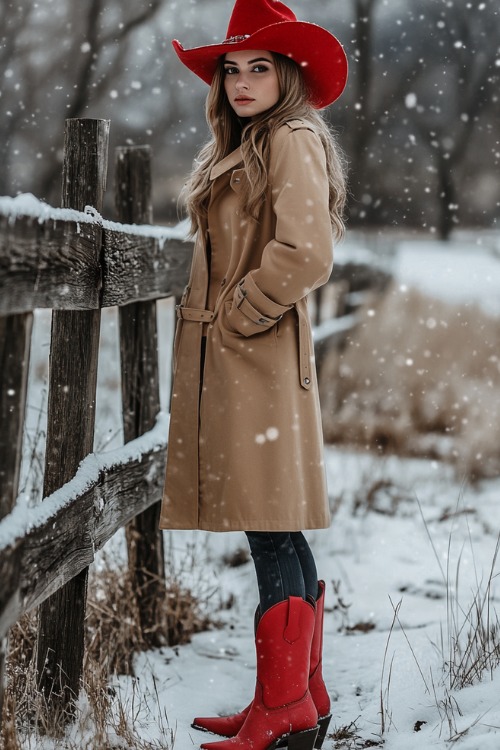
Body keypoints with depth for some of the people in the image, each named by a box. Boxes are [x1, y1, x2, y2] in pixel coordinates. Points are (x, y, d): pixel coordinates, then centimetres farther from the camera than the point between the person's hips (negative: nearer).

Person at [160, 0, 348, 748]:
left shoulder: (293, 141, -9)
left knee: (272, 531, -7)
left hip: (257, 360, -10)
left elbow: (306, 256, -21)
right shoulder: (245, 147, 20)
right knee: (279, 535, 11)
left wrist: (235, 314, -11)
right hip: (224, 360, 10)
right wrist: (209, 314, 15)